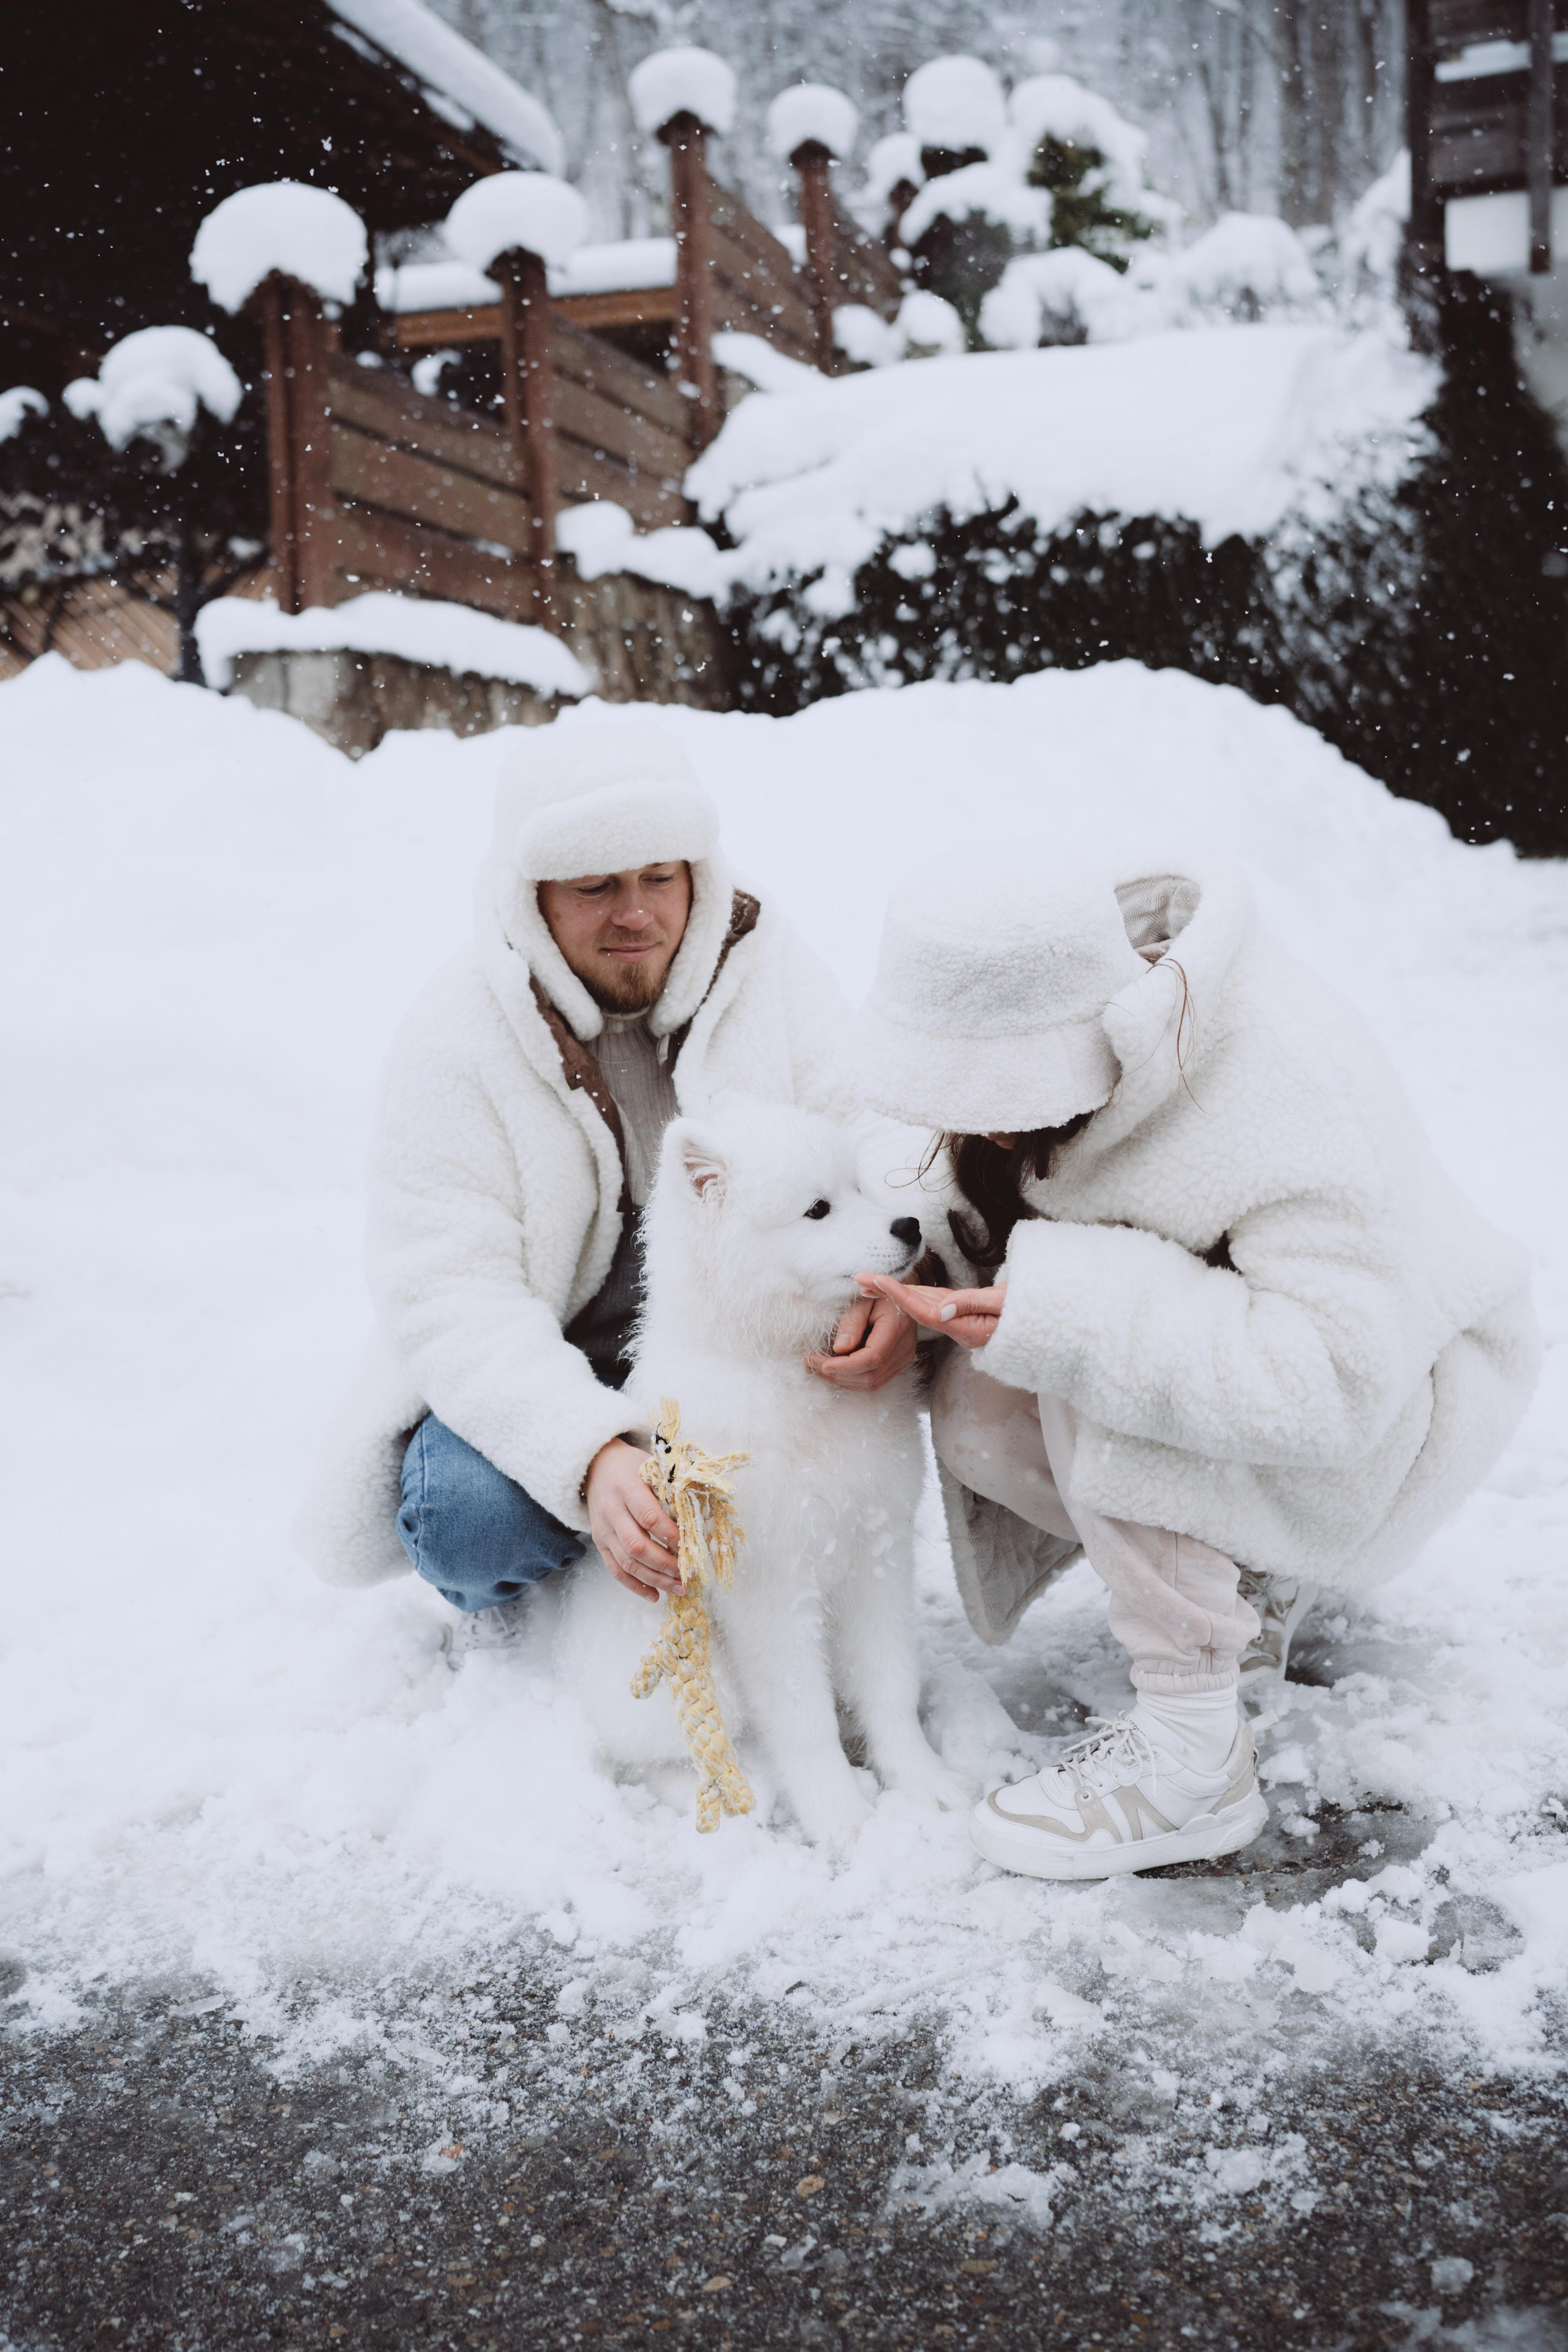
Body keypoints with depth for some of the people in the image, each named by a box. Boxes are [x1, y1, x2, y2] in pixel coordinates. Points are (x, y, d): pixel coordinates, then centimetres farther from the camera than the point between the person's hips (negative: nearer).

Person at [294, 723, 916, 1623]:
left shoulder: (763, 965, -6)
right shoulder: (458, 1042, -15)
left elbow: (871, 1127, -14)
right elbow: (451, 1299, -24)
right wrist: (592, 1456, -42)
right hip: (539, 1379, -2)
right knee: (472, 1517, -31)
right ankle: (511, 1609, 8)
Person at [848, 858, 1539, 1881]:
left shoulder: (1284, 1086, -35)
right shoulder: (1045, 1045, -13)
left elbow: (1343, 1378, -39)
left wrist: (1062, 1315, -44)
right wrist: (907, 1292, -20)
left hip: (1402, 1397, -7)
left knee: (1095, 1370, -31)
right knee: (980, 1421, -16)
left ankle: (1195, 1762, -18)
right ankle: (1251, 1573, 8)